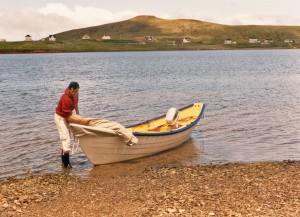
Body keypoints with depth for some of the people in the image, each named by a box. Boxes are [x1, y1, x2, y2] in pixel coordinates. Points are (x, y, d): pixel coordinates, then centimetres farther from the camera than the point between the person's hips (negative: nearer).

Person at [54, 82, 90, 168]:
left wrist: (78, 114, 9)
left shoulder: (75, 94, -11)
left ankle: (64, 158, 34)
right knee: (66, 138, -15)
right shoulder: (66, 99, -35)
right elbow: (68, 117, -32)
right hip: (60, 117, -9)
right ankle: (66, 162, -11)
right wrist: (81, 121, -35)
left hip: (68, 116, 9)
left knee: (66, 138, 18)